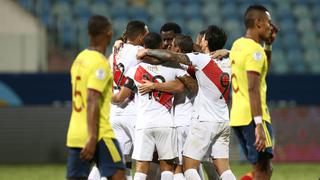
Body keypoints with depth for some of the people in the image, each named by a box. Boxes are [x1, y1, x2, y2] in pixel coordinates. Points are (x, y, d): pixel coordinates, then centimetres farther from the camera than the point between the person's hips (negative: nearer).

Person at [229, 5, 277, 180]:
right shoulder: (254, 50, -13)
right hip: (252, 116, -9)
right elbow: (253, 88, -22)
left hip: (237, 116, 9)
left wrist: (268, 45, 20)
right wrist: (259, 124, -26)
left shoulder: (237, 45, 14)